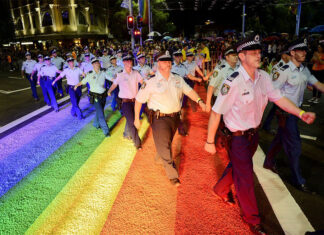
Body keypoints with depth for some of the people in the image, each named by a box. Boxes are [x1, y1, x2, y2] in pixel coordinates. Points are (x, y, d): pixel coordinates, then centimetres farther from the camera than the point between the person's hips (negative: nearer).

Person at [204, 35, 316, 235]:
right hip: (237, 136, -7)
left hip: (253, 133, 7)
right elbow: (216, 112, -23)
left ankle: (221, 189, 55)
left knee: (238, 166, 25)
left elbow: (278, 98, 2)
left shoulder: (263, 77, -4)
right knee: (245, 177, 7)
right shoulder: (233, 82, -26)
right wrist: (210, 141, -17)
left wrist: (301, 113, -13)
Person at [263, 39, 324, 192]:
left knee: (280, 138, 20)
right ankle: (298, 180, 16)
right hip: (286, 112, -8)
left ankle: (269, 162, 41)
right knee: (294, 145, 0)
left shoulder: (304, 70, 8)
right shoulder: (284, 71, -18)